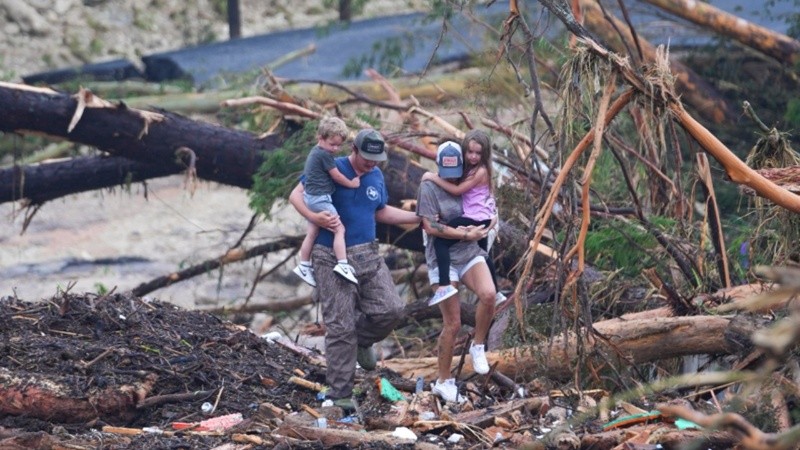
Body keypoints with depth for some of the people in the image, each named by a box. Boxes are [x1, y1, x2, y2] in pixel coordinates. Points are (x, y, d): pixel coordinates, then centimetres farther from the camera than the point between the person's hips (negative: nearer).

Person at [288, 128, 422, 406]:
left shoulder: (377, 176, 10)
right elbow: (296, 195, -7)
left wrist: (419, 218, 20)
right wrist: (315, 217, -24)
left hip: (367, 255, 5)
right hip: (332, 258, -5)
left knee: (391, 309, -8)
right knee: (340, 326, -5)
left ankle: (361, 341, 24)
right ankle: (339, 394, 5)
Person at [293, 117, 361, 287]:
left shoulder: (314, 152, 14)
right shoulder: (325, 155, -16)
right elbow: (336, 176, -11)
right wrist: (351, 183, 3)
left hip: (310, 197, 10)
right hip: (321, 198, -10)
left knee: (312, 233, 14)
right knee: (339, 229, -8)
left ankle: (304, 266, 19)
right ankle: (342, 265, -14)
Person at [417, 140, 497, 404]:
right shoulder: (429, 187, -5)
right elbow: (430, 227, -12)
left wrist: (486, 225, 3)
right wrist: (466, 235, -12)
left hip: (470, 254, 4)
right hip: (443, 259, -4)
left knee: (488, 294, -27)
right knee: (452, 324, -3)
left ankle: (478, 347, -4)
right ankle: (443, 381, 13)